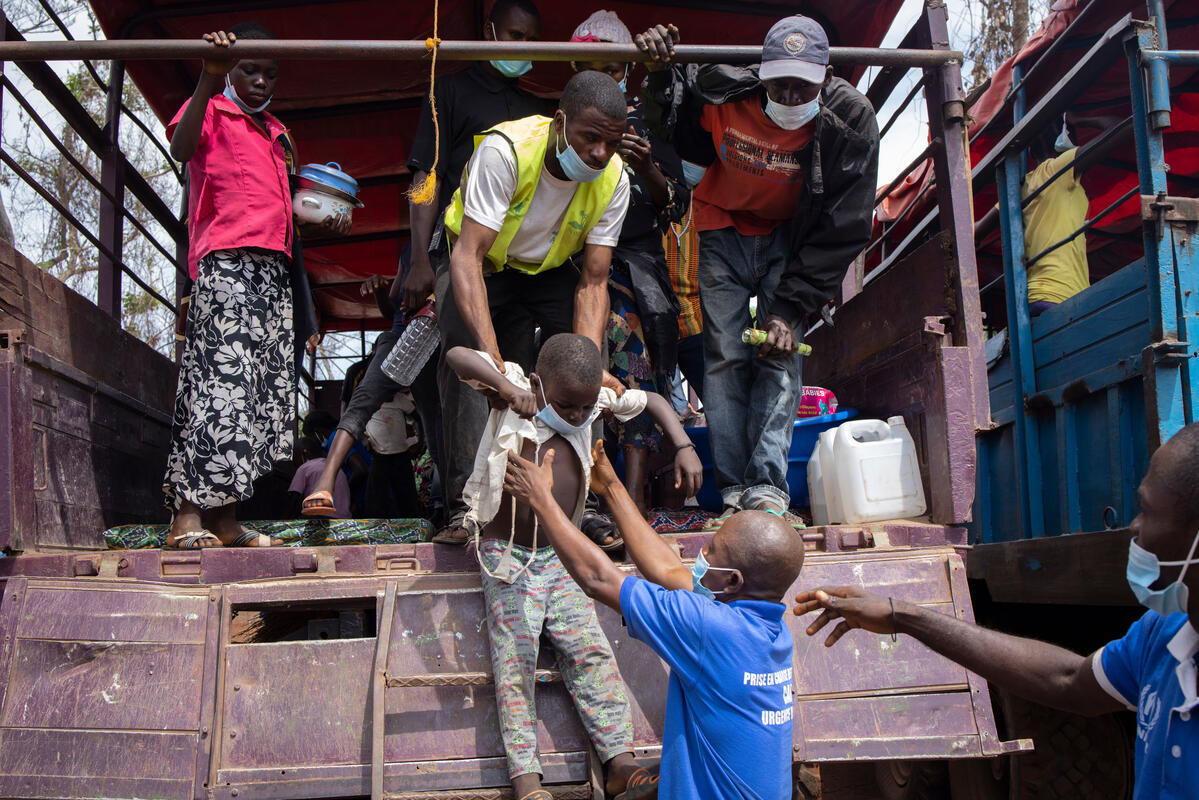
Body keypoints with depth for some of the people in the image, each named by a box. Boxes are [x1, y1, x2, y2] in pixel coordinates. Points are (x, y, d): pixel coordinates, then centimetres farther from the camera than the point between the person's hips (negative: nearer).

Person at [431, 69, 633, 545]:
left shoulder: (614, 179, -21)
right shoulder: (506, 149, -35)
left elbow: (593, 282, -21)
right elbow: (468, 256, -41)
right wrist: (492, 357, -53)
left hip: (548, 269, 4)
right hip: (477, 260, -3)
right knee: (466, 353, -28)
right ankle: (467, 504, -25)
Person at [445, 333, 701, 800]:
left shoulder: (593, 399, 0)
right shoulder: (512, 392, -11)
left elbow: (652, 401, 13)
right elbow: (456, 355, -22)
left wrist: (684, 448, -1)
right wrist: (505, 386, -36)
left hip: (561, 557, 4)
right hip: (507, 555, -3)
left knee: (591, 652, -5)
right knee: (515, 661, -10)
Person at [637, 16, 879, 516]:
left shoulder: (851, 122, -23)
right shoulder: (723, 95, -22)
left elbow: (842, 230, -18)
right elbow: (674, 128, 3)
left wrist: (790, 306, -21)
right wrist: (659, 75, -20)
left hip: (790, 239, 0)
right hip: (723, 228, 0)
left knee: (780, 354, -13)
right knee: (725, 357, -8)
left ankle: (767, 485, -12)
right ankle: (734, 489, -6)